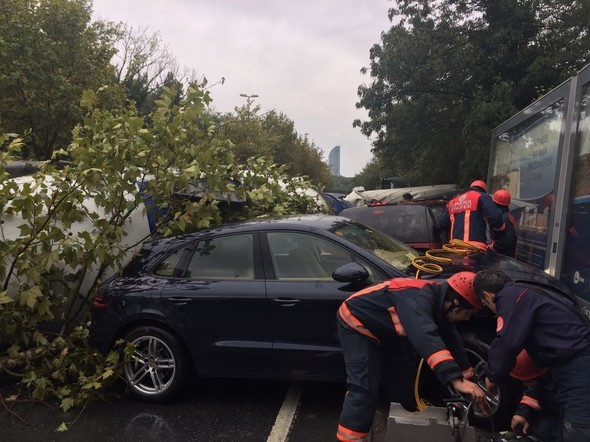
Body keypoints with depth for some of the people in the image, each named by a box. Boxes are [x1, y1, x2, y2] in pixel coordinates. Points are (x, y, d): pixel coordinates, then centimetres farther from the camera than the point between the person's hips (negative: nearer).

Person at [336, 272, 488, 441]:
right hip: (356, 323, -9)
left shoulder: (439, 301, -6)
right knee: (364, 388, -16)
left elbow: (452, 342, 4)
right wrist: (457, 379, -56)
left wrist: (469, 378, 8)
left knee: (404, 382, 11)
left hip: (383, 330, 9)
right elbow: (426, 337, -51)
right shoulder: (418, 298, -35)